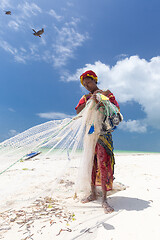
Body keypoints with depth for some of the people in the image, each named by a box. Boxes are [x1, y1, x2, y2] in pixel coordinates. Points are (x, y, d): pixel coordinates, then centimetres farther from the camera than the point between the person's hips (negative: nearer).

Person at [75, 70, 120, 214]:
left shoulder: (107, 93, 7)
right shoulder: (85, 97, 17)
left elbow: (116, 109, -4)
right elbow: (78, 111, -1)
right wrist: (91, 100, -12)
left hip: (103, 132, -4)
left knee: (103, 163, -9)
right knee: (91, 163, 6)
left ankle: (104, 199, 1)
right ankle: (93, 194, 19)